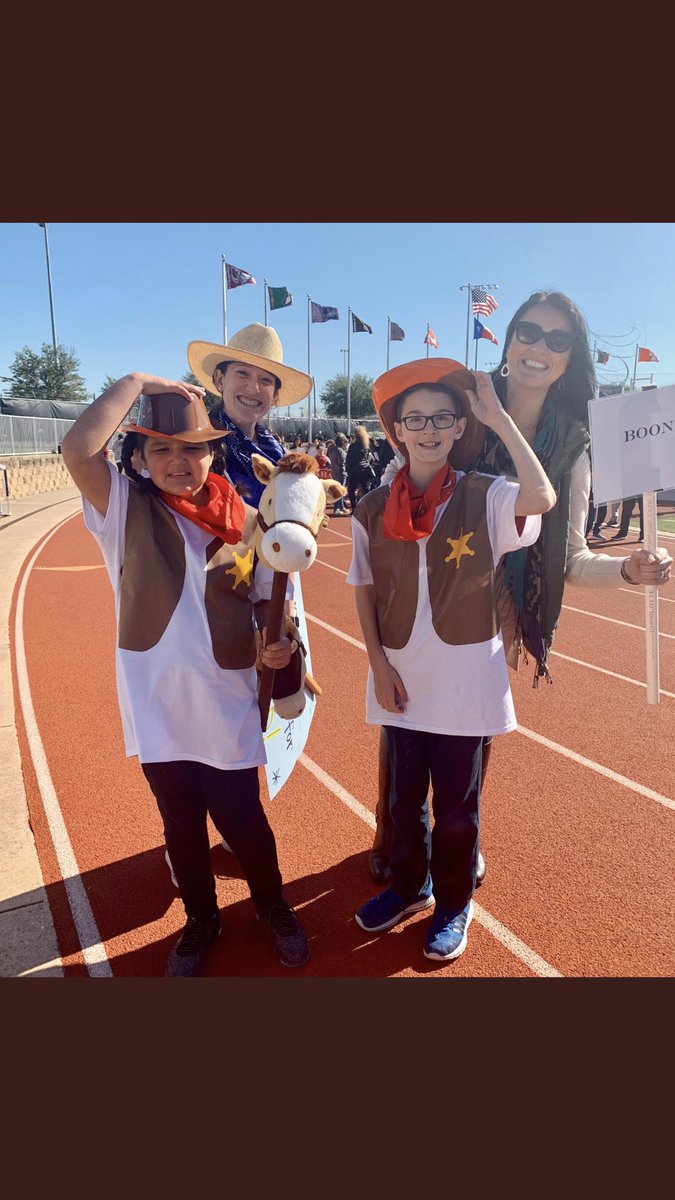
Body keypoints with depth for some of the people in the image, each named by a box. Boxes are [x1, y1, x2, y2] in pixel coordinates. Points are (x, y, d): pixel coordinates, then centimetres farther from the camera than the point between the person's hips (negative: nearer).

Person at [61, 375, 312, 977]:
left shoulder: (246, 520, -3)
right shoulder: (126, 508, -7)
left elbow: (265, 599, 7)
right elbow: (79, 448, -25)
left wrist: (276, 642, -14)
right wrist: (136, 382, -15)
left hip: (226, 701, 0)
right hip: (156, 702, 0)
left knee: (241, 817, 11)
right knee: (181, 822, 17)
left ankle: (273, 906, 41)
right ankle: (201, 919, 43)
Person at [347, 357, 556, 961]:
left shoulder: (485, 497, -10)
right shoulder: (374, 509, -2)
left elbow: (542, 498, -30)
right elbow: (364, 590, 3)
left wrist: (499, 416, -25)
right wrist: (379, 663, -4)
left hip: (466, 683, -2)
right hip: (402, 682, 3)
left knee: (457, 807, 14)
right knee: (403, 797, 19)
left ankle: (454, 905, 38)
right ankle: (409, 887, 44)